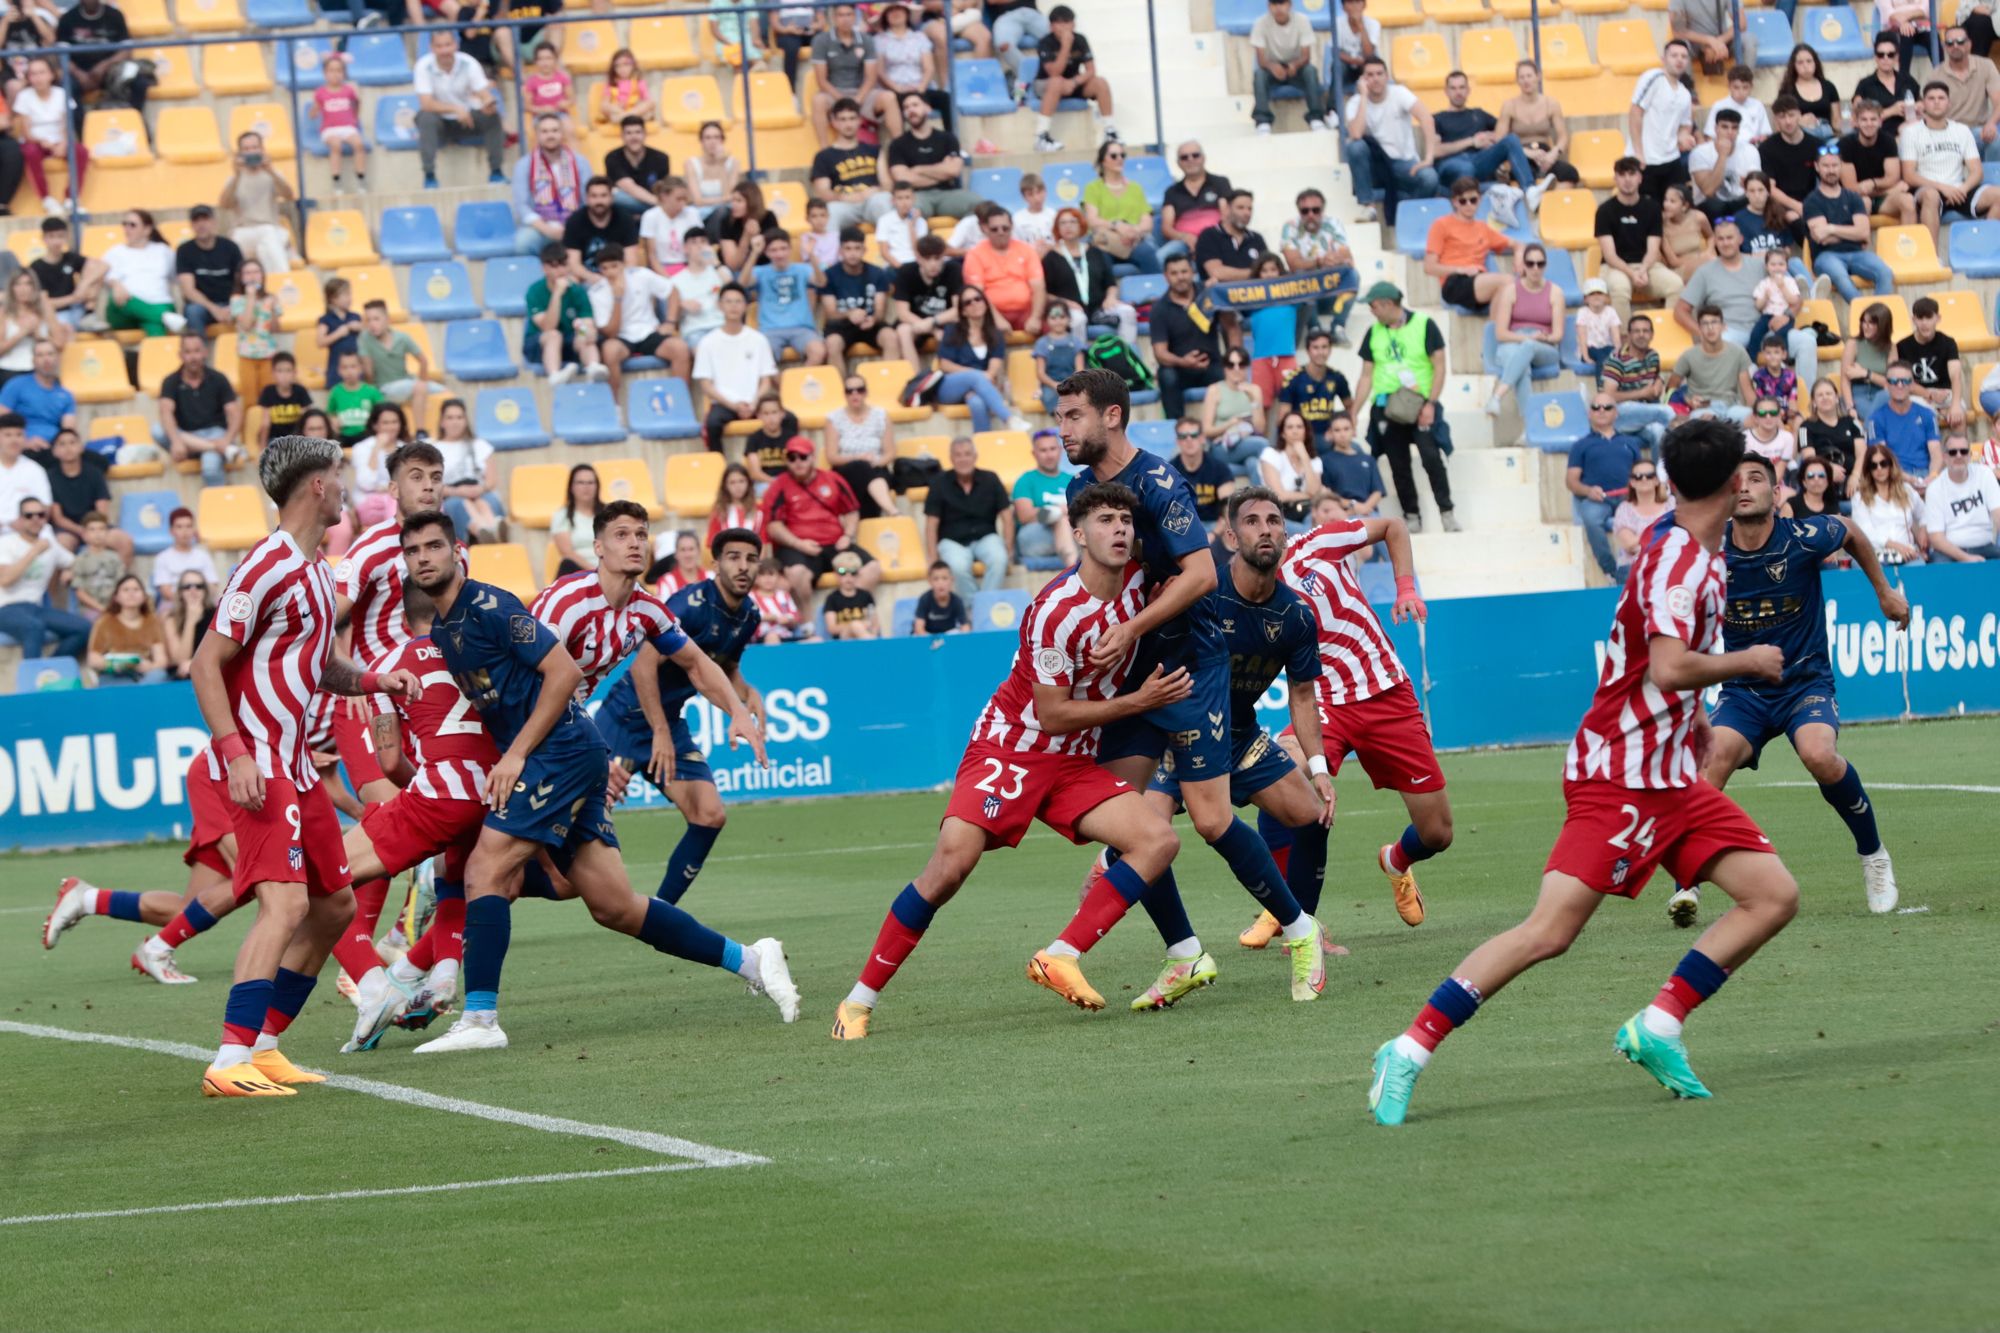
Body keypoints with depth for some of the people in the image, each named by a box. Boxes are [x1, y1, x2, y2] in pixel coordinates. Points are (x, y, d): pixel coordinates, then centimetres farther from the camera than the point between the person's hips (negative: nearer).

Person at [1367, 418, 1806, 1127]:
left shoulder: (1699, 557, 13)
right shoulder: (1678, 561, -17)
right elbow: (1670, 669, -31)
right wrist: (1748, 662, -16)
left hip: (1669, 777, 10)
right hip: (1621, 777, -10)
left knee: (1774, 895, 0)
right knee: (1550, 929, -15)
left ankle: (1658, 1026, 0)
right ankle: (1410, 1051, -9)